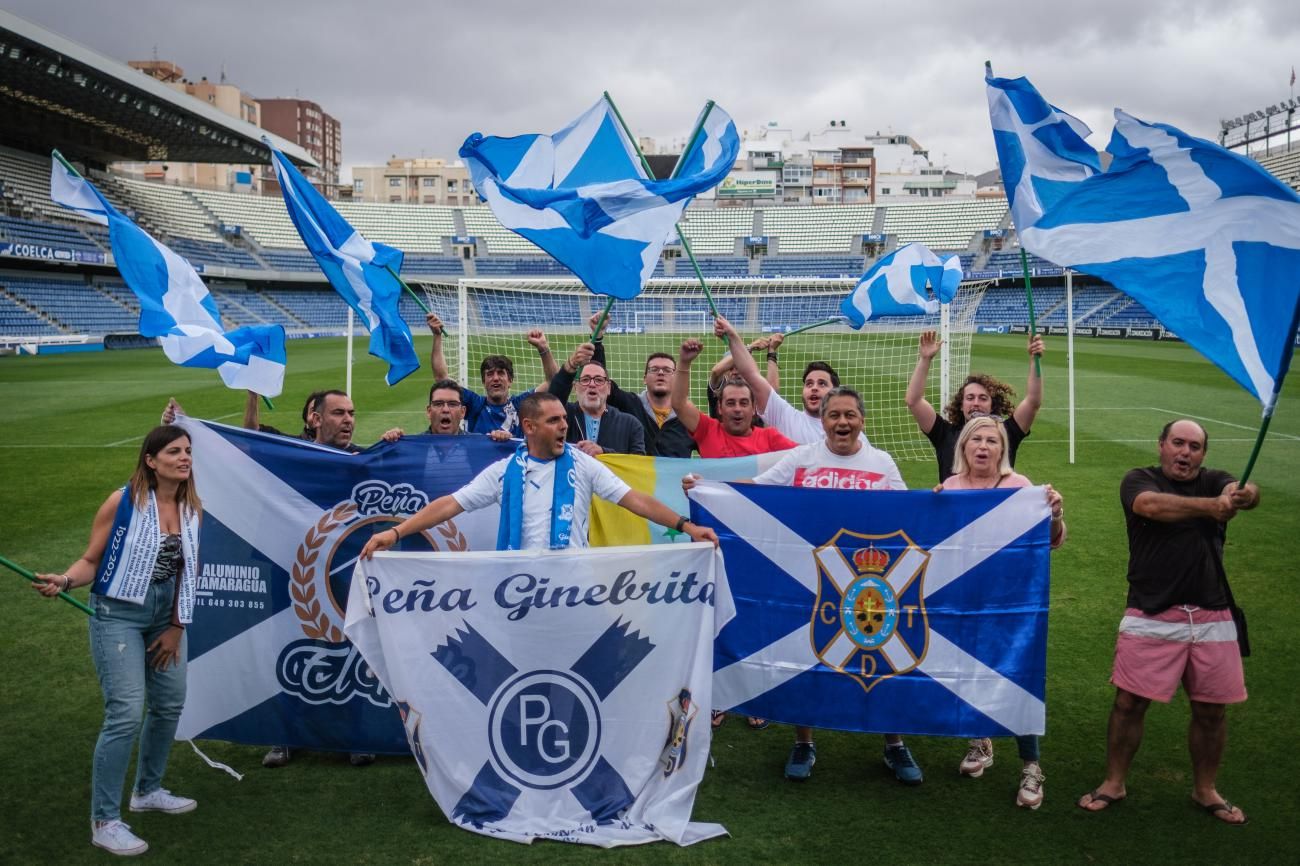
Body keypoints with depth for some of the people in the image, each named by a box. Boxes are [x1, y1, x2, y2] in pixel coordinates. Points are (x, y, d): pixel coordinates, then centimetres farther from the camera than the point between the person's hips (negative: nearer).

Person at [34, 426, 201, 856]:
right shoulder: (122, 502, -14)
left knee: (170, 704, 13)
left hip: (165, 616, 6)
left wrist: (177, 626, 5)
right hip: (118, 615, -6)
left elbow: (188, 572, 7)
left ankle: (148, 790, 36)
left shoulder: (192, 508, 0)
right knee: (125, 714, -12)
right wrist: (64, 581, -28)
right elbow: (91, 561, -8)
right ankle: (104, 821, 0)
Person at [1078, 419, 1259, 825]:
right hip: (1151, 617, -3)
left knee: (1211, 710, 11)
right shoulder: (1139, 480, -1)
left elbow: (1248, 492, -17)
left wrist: (1242, 494, -41)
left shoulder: (1213, 482, 6)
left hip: (1212, 619, 3)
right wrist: (1210, 506, -31)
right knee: (1129, 703, 2)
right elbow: (1152, 505, -24)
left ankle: (1205, 790, 31)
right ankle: (1114, 783, 21)